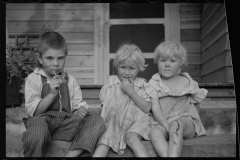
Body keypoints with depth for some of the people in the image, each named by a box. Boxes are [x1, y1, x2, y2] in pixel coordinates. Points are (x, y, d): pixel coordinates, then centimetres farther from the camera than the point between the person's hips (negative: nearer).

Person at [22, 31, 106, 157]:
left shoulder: (70, 81, 14)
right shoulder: (33, 79, 4)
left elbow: (77, 106, 10)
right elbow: (33, 111, -3)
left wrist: (80, 111, -14)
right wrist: (52, 94, -15)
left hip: (66, 123, 4)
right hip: (42, 121, -4)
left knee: (98, 121, -18)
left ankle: (72, 154, -30)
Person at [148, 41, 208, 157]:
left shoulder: (187, 83, 9)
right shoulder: (154, 83, 6)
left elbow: (196, 104, 17)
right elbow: (155, 108, -4)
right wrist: (167, 126, -20)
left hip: (186, 123, 0)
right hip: (162, 123, 1)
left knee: (176, 124, -36)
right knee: (154, 132, -34)